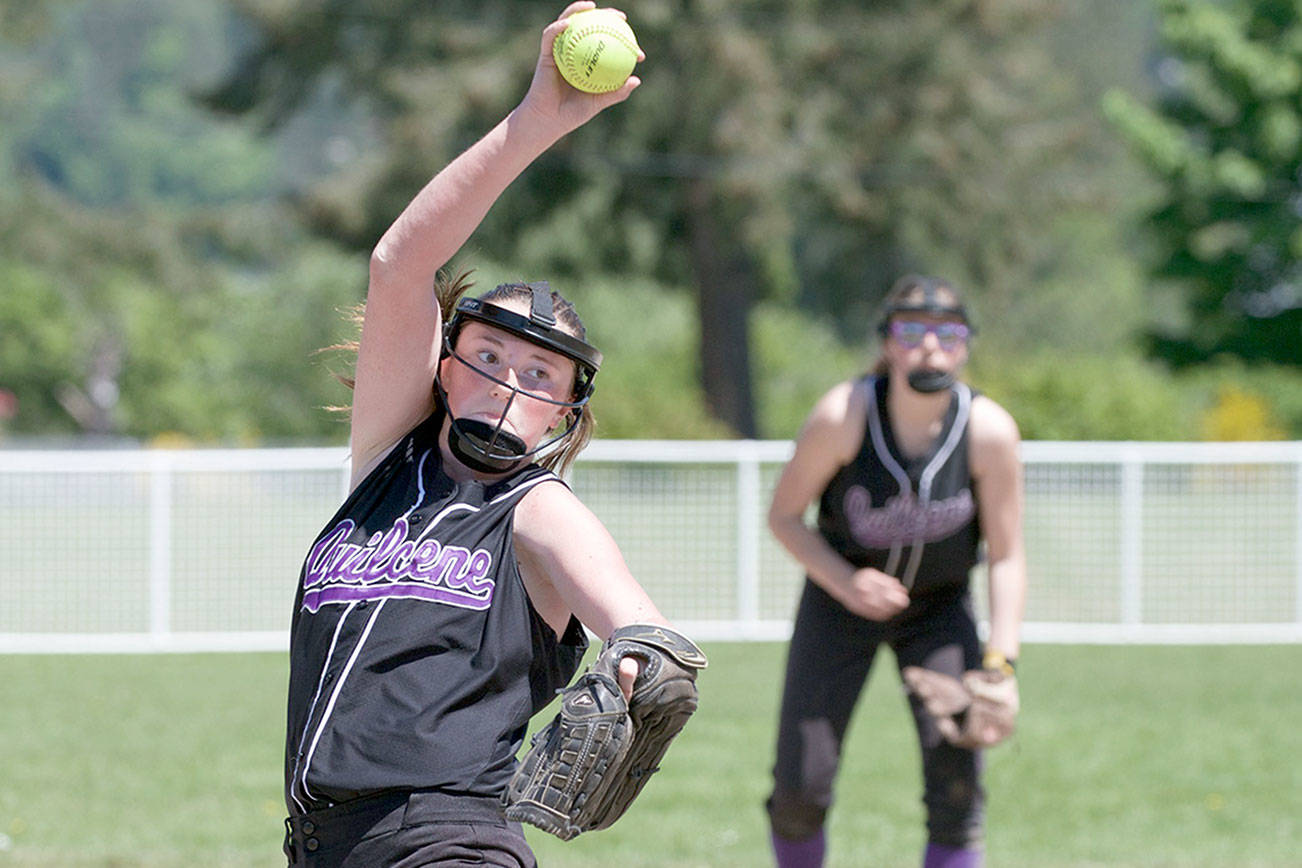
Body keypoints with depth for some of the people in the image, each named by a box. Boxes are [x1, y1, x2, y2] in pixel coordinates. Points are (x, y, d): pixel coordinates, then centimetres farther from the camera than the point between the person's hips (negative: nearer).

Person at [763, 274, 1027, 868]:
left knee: (957, 775, -14)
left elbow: (1006, 557, -13)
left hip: (939, 609, 1)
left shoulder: (989, 431, -21)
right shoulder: (842, 416, -23)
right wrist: (846, 583, -27)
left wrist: (1000, 664, -22)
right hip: (839, 597, -1)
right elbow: (783, 515, -11)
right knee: (801, 789, -5)